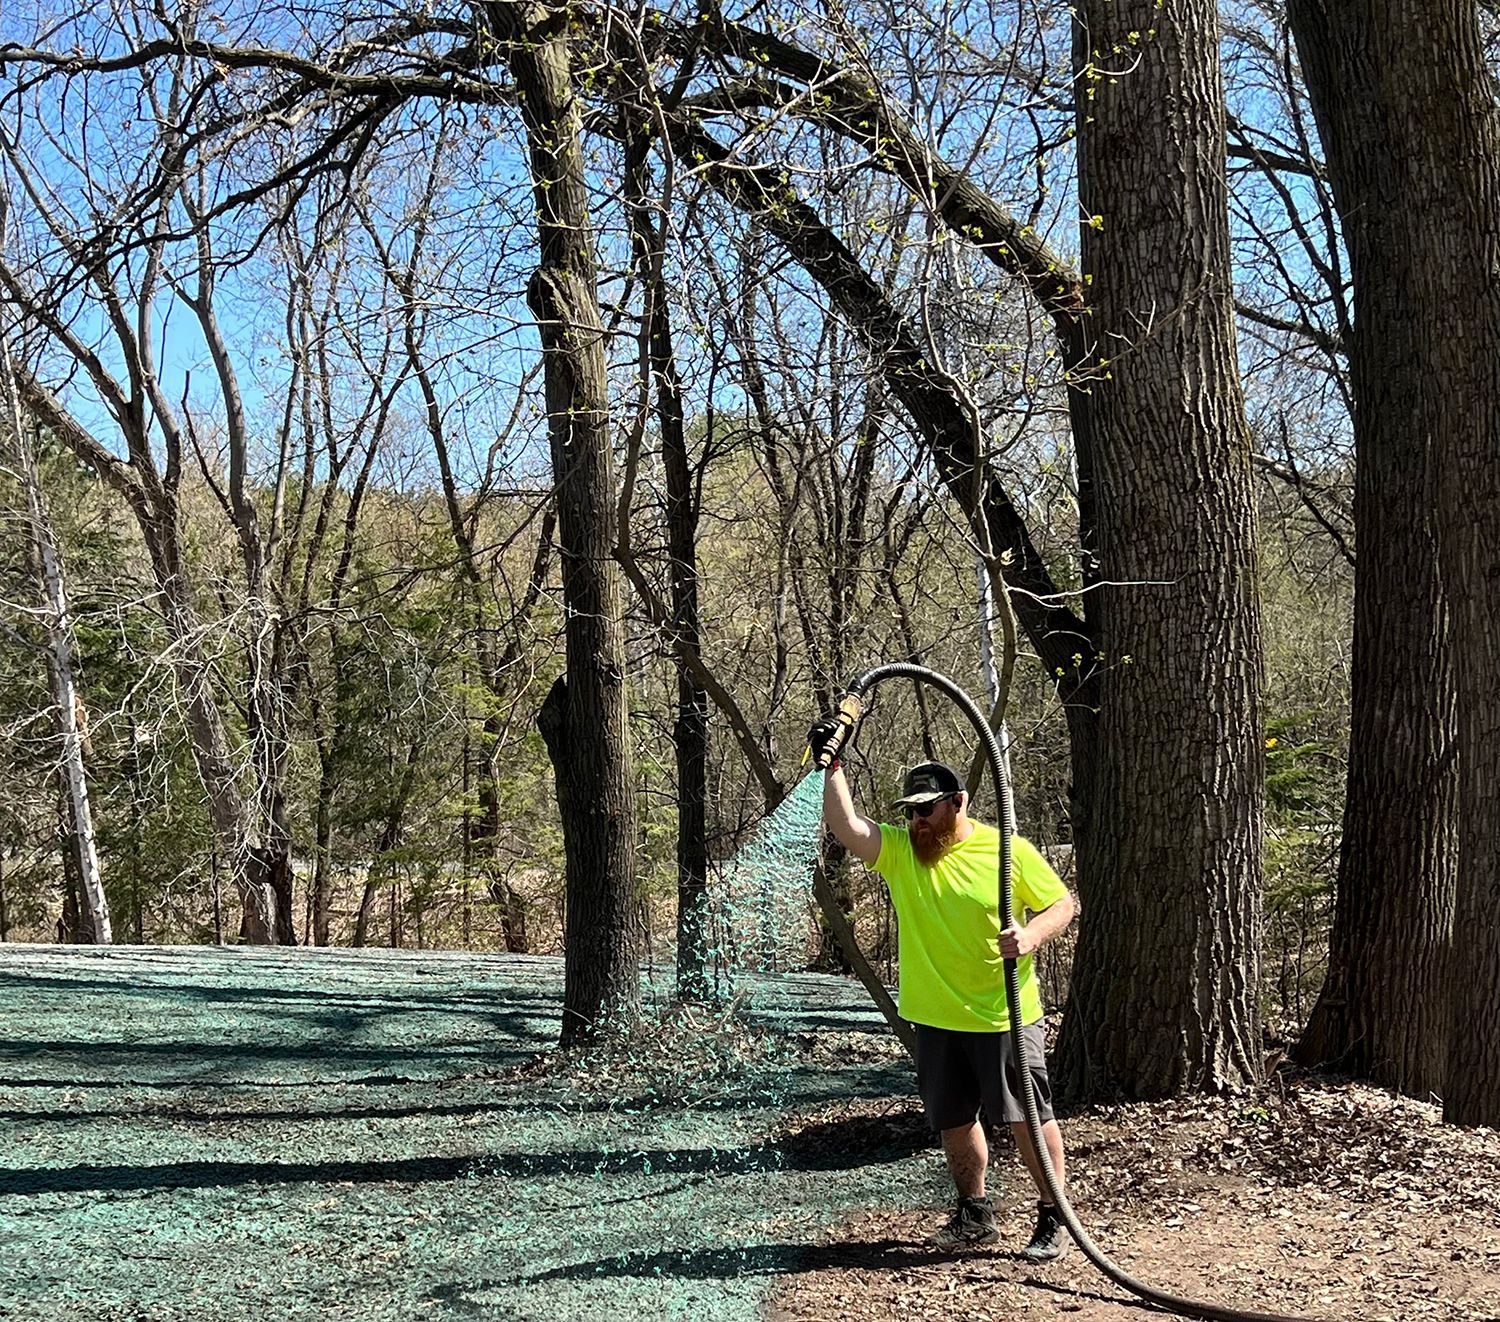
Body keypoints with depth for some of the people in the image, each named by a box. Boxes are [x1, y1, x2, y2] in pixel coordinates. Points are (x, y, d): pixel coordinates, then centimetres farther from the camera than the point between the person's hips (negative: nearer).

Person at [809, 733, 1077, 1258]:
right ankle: (974, 1215, 33)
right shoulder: (898, 849, 0)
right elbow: (847, 828, -15)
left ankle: (1053, 1219, 15)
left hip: (1005, 1017, -4)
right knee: (953, 1120, 15)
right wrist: (832, 766, -23)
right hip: (936, 1020, 4)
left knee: (1028, 1117, 1)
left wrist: (1031, 935, -21)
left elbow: (1061, 904, -2)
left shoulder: (1010, 851, -8)